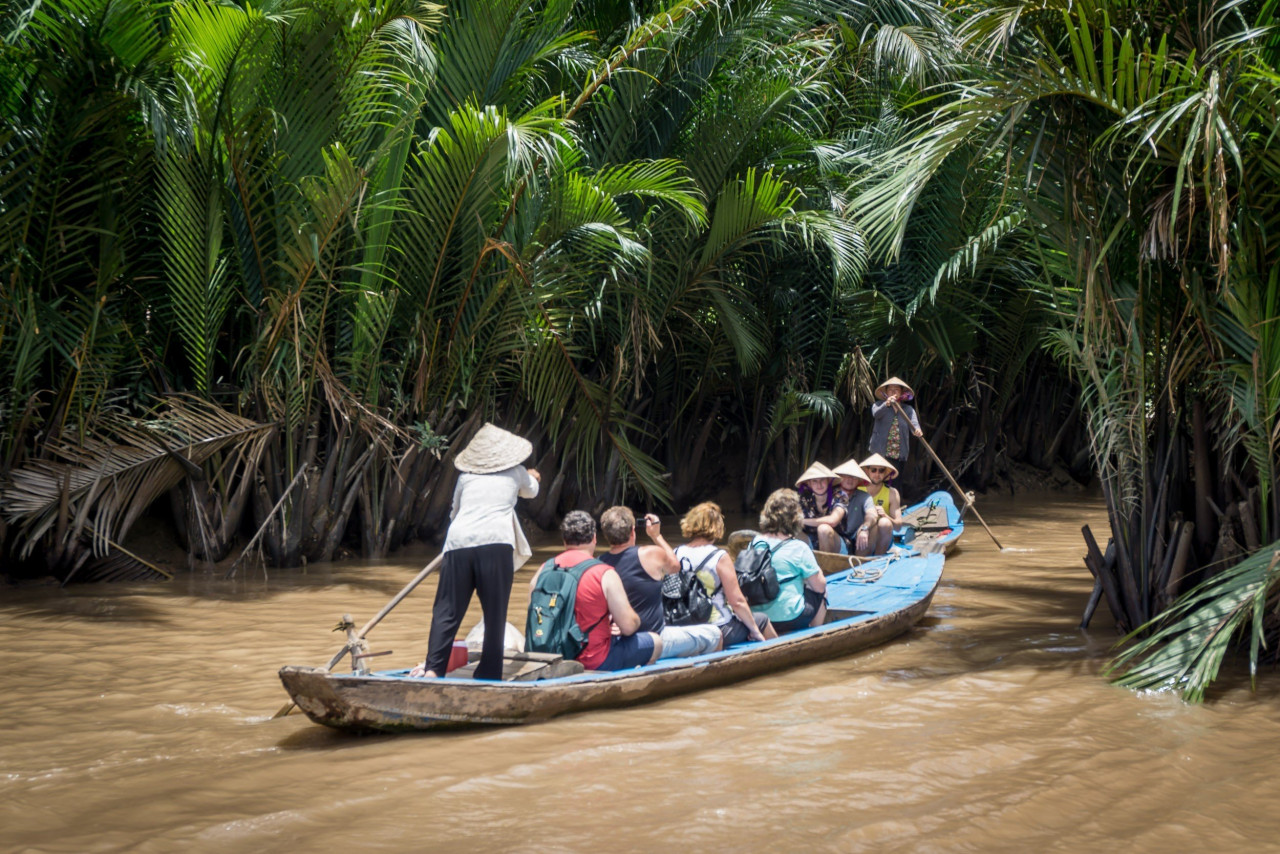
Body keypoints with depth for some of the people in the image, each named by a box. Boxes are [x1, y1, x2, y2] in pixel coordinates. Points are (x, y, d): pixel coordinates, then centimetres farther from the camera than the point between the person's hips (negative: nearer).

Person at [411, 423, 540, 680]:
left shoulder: (465, 478, 20)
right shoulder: (516, 473, 19)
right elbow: (531, 491, 41)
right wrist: (531, 477, 63)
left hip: (458, 543, 2)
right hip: (495, 543, -2)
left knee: (447, 611, 4)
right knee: (495, 614, 5)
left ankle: (432, 668, -9)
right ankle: (488, 674, 6)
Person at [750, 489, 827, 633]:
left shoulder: (755, 542, 0)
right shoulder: (798, 548, -16)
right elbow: (820, 586, -9)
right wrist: (817, 571, 15)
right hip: (788, 619, -6)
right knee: (822, 592, 21)